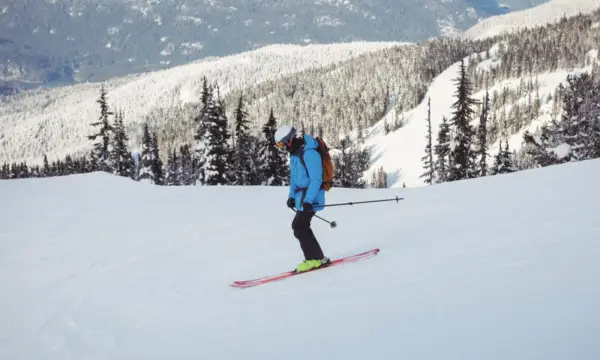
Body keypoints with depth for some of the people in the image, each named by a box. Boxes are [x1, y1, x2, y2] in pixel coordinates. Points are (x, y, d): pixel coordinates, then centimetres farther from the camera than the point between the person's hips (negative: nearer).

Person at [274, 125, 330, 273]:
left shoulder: (309, 153, -22)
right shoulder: (295, 152, 8)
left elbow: (316, 179, -24)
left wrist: (308, 200, -28)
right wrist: (292, 196, 19)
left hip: (311, 196, -10)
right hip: (302, 196, 10)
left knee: (299, 227, -10)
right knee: (300, 226, 14)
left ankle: (316, 258, -1)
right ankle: (316, 257, 21)